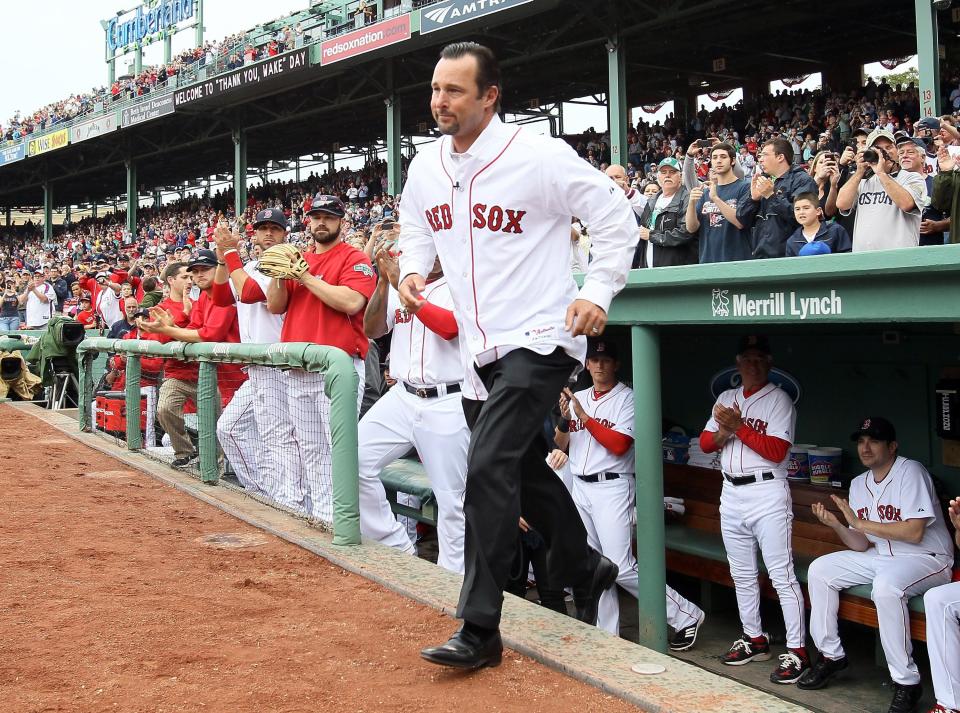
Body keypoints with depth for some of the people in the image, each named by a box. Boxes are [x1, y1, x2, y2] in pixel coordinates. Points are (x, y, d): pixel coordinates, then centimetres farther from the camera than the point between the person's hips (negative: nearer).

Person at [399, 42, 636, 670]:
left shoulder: (539, 157, -14)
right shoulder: (425, 168, 5)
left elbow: (617, 218, -7)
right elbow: (418, 231, 23)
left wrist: (598, 292, -16)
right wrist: (413, 270, 2)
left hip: (539, 340, -7)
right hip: (479, 349, 7)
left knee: (488, 469, -18)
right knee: (526, 472, 17)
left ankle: (479, 631, -11)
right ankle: (588, 572, 41)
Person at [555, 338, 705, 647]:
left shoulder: (627, 398, -4)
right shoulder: (577, 398, 13)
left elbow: (620, 445, -15)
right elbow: (560, 445, 9)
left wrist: (585, 417, -17)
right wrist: (564, 419, -10)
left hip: (612, 488, -6)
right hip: (580, 488, 6)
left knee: (621, 567, -13)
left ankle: (685, 615, -1)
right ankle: (608, 634, 17)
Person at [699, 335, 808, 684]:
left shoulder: (778, 399, -4)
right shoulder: (726, 398, 15)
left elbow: (778, 450, -14)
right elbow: (705, 443, 10)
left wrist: (739, 426, -17)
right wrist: (724, 431, -10)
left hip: (766, 493, -7)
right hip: (731, 494, 7)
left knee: (781, 575, -8)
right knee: (742, 574, 15)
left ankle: (797, 651, -5)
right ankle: (755, 639, 27)